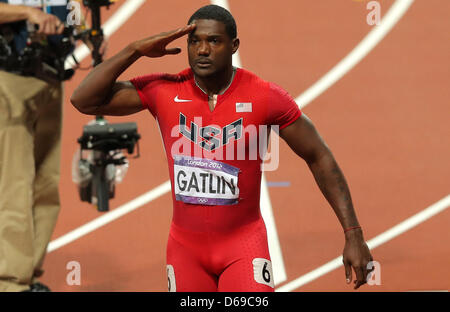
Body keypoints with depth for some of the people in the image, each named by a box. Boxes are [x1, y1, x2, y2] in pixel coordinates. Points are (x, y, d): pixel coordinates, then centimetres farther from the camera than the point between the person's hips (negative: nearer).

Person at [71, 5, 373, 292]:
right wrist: (136, 50, -15)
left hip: (244, 244, -2)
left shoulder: (266, 97, -10)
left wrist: (353, 234, -6)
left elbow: (320, 158, -2)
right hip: (186, 247, 3)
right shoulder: (163, 91, -5)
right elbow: (84, 100, -6)